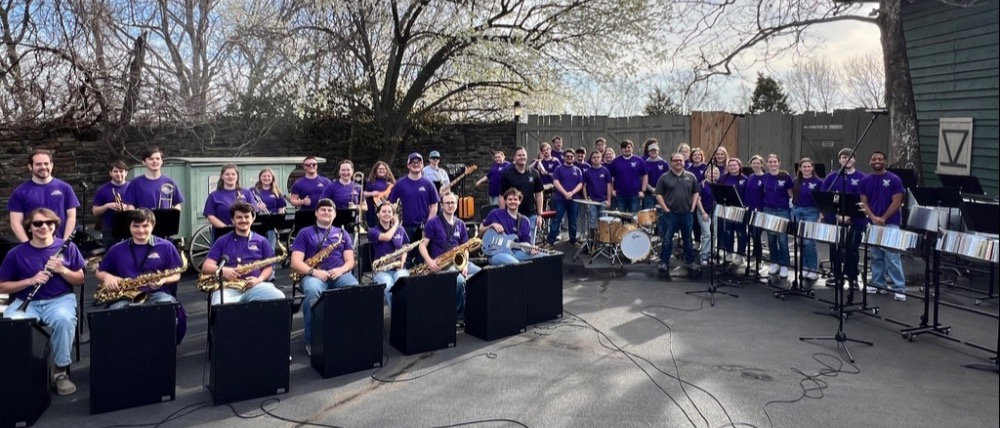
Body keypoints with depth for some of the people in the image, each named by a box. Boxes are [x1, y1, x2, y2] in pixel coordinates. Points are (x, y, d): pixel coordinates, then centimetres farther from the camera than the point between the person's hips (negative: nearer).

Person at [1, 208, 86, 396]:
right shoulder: (16, 253, 2)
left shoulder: (67, 247, 3)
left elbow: (80, 280, 6)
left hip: (60, 299, -1)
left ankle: (61, 372, -18)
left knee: (64, 319, -37)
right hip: (26, 302, 1)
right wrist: (30, 281, -12)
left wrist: (62, 270, -14)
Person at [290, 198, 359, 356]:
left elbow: (350, 261, 12)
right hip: (313, 275, -2)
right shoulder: (305, 233, 12)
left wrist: (341, 270, -10)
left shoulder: (343, 233, 21)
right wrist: (314, 272, -16)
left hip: (339, 274, 2)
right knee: (312, 292, -39)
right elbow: (296, 263, 2)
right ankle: (311, 339, -24)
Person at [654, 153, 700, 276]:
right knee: (667, 239, 1)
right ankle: (664, 262, 8)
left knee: (687, 238, 12)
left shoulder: (691, 176, 7)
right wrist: (666, 209, -9)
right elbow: (658, 194, -2)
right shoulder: (664, 177, -2)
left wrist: (693, 207, 2)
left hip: (687, 213, 3)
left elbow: (696, 193, 12)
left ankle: (690, 261, 24)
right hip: (671, 213, -2)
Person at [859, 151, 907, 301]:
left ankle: (900, 288, -3)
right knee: (876, 256, 11)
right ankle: (877, 283, 20)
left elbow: (896, 202, -7)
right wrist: (873, 218, -11)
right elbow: (864, 203, 4)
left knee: (892, 257, -7)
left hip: (890, 223, -4)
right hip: (872, 223, 4)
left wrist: (883, 218, -13)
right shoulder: (865, 181, 6)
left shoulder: (894, 179, -5)